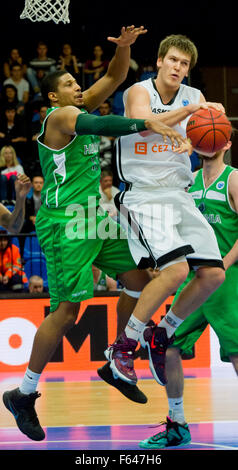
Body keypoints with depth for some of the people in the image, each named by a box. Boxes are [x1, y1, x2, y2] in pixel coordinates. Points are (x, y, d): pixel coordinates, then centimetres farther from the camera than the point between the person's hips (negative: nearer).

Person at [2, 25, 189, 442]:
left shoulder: (82, 107, 14)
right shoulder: (59, 116, -12)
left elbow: (114, 78, 13)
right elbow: (99, 125, -31)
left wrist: (124, 47, -6)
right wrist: (147, 124, -36)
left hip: (93, 217, 9)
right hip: (63, 223, -9)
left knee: (138, 278, 7)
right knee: (67, 309, -12)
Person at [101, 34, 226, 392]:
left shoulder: (194, 97, 10)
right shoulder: (139, 91, -4)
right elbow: (144, 125, -25)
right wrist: (189, 110, -30)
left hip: (180, 195, 6)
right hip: (144, 194, -6)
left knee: (214, 274, -3)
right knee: (176, 269, -25)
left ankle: (162, 335, 16)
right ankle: (123, 345, -12)